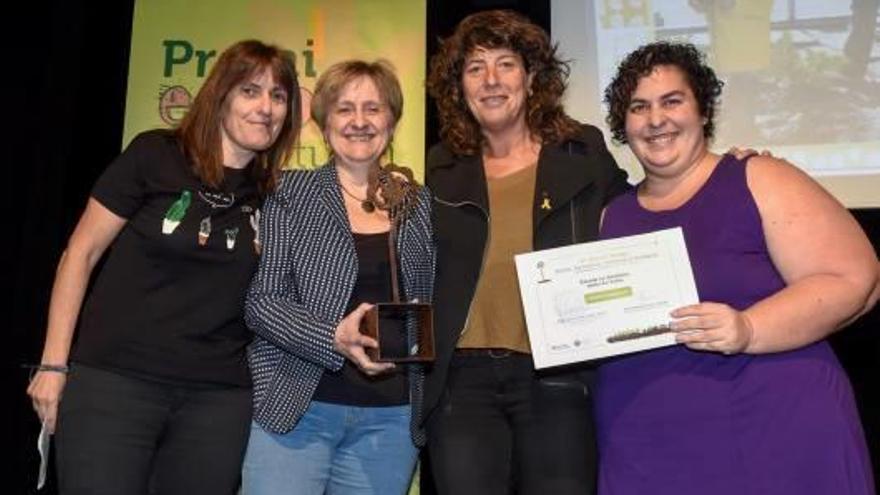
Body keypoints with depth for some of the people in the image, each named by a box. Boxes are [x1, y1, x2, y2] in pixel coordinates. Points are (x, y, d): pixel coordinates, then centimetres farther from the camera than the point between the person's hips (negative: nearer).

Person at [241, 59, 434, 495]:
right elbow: (260, 300, -6)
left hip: (390, 420, 3)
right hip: (295, 409, -2)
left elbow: (436, 304, 16)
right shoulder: (291, 194, 1)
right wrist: (335, 340, -20)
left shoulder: (420, 205, 9)